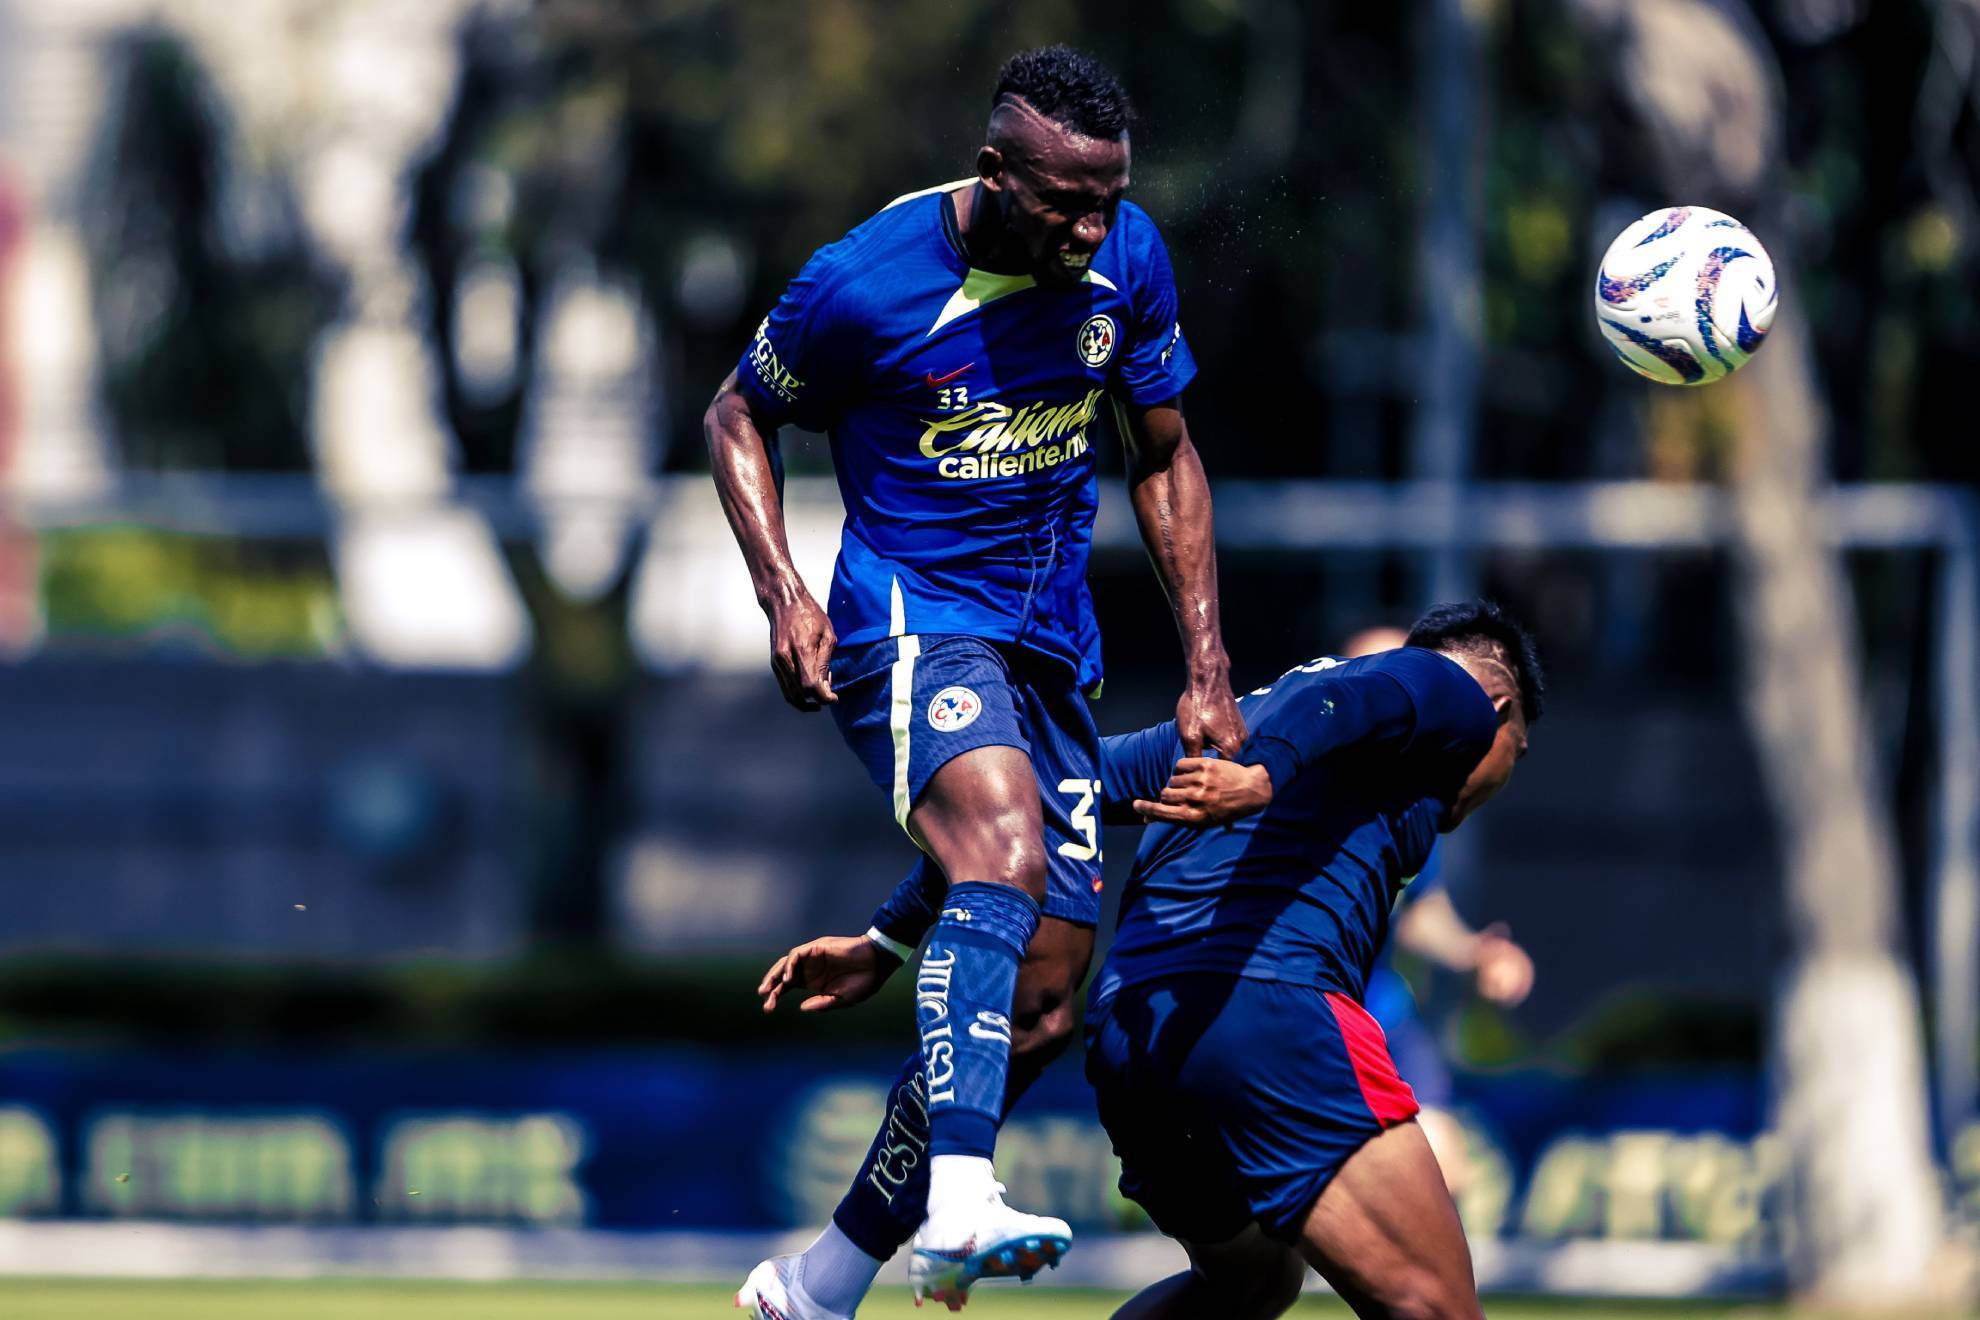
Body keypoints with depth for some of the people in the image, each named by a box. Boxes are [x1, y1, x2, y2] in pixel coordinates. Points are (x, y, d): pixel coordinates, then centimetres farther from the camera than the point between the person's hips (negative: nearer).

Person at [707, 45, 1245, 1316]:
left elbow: (1164, 458, 13)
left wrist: (1208, 669, 7)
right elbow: (741, 414, 2)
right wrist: (785, 595, -12)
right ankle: (961, 1205, -49)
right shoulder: (865, 283, -15)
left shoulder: (1127, 259, -1)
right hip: (912, 615, -6)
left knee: (1040, 1008, 3)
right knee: (1004, 850, -35)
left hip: (1053, 640, 6)